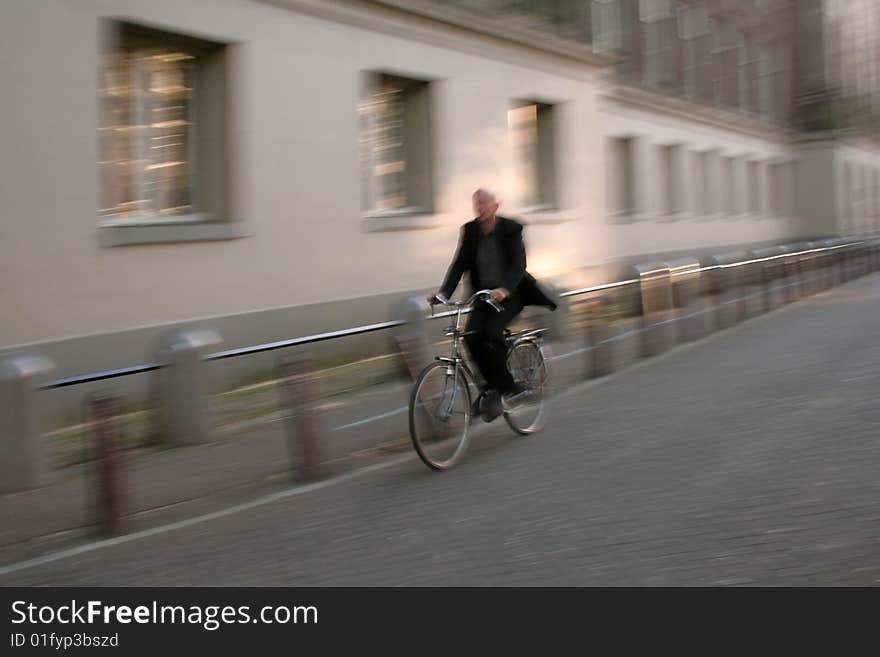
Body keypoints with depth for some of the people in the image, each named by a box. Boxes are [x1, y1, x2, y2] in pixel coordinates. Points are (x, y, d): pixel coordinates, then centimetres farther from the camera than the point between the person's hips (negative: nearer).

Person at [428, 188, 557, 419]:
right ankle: (496, 388, -7)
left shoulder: (511, 229, -11)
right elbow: (460, 263, -5)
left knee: (491, 331, -27)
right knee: (472, 335, -19)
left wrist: (505, 289, -41)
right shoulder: (470, 230, 1)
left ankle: (496, 389, -11)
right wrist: (444, 292, -21)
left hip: (510, 294, -4)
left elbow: (518, 263, -22)